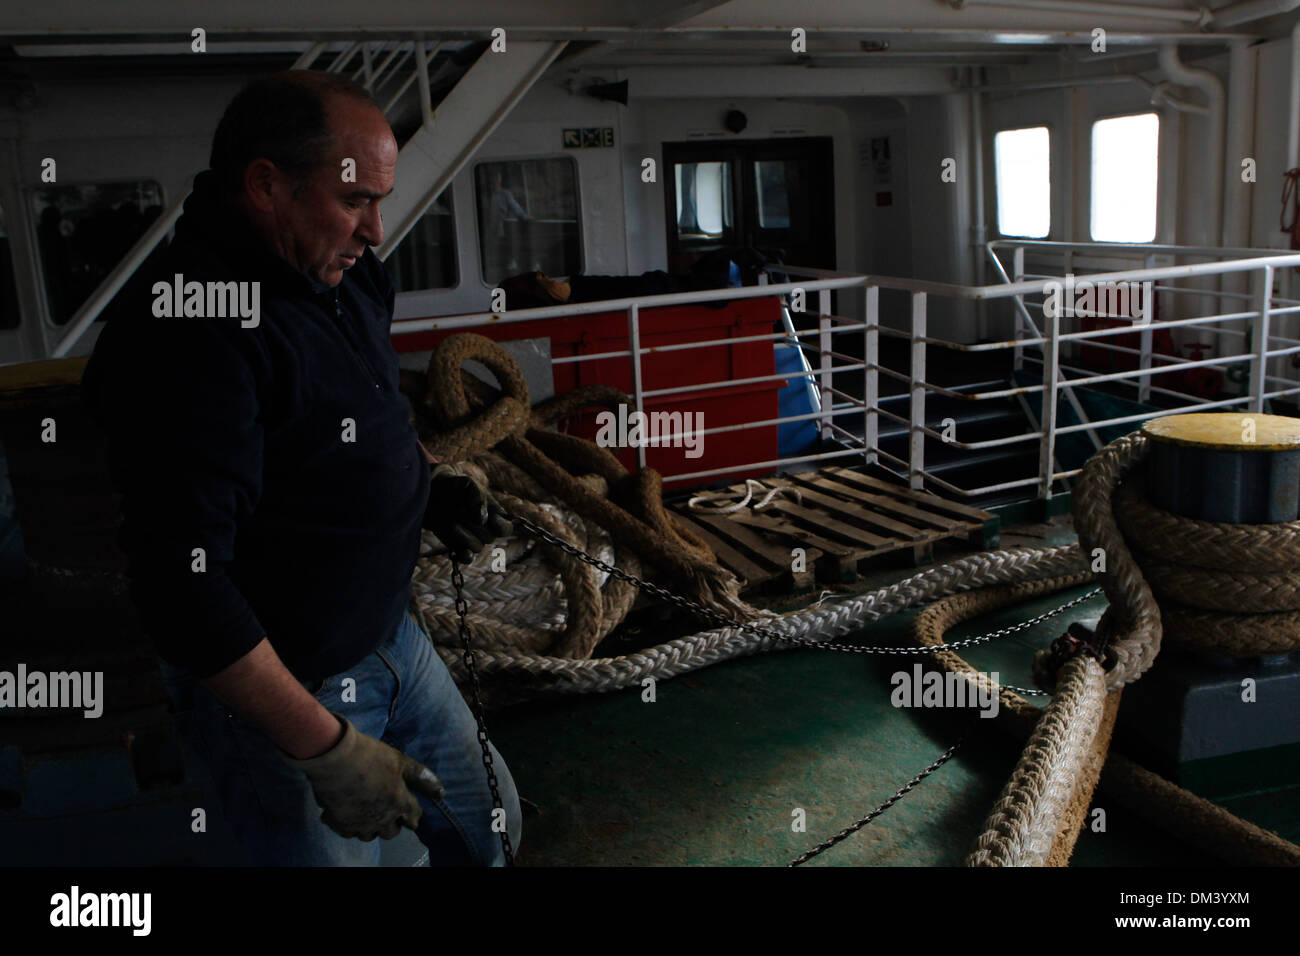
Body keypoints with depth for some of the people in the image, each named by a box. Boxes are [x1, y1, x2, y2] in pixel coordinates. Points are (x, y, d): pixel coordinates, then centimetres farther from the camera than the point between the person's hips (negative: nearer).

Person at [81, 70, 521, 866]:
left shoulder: (346, 276, 0)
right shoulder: (190, 334, -28)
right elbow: (182, 585, -30)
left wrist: (426, 479, 0)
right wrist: (325, 748, -25)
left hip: (390, 634, 8)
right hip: (275, 688, -8)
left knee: (489, 829, 21)